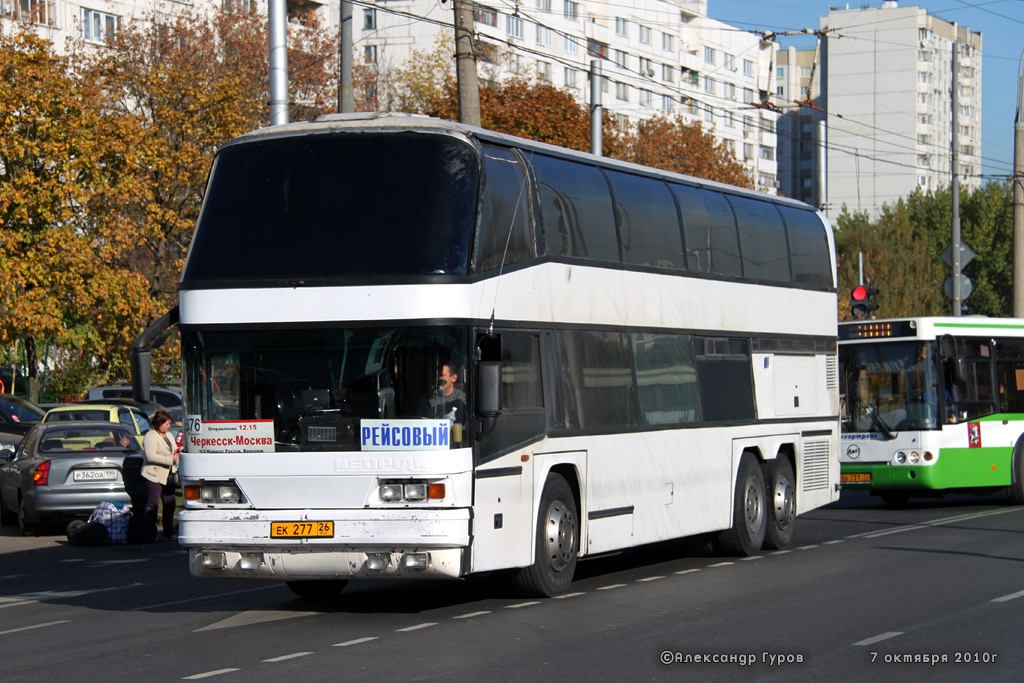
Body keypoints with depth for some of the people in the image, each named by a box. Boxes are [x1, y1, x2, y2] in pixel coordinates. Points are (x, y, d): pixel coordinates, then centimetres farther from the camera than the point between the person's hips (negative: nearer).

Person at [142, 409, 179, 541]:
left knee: (169, 503, 7)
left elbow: (174, 451, 31)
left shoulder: (168, 436, 19)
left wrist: (177, 455, 6)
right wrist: (170, 459, -21)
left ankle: (169, 532, 14)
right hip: (154, 475, -8)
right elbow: (150, 456, -20)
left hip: (167, 476, 8)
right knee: (152, 504, -7)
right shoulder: (150, 436, -10)